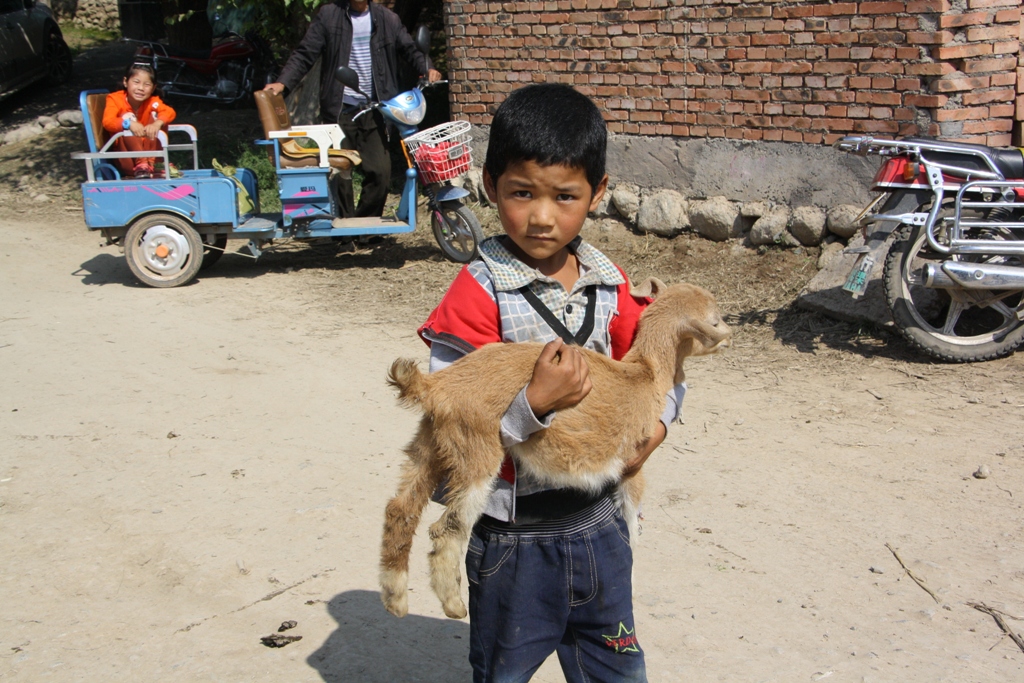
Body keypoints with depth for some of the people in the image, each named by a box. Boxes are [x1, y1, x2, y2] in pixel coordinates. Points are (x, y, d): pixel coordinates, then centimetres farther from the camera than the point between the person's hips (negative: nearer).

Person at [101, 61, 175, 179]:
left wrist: (157, 123, -44)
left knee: (156, 115, -10)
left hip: (147, 150, 3)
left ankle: (150, 163, -21)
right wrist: (129, 123, -46)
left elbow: (169, 112, -20)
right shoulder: (115, 99, -9)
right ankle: (141, 164, -40)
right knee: (128, 117, -24)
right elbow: (107, 122, -26)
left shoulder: (152, 101, -2)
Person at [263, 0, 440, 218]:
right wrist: (283, 82, -15)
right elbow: (305, 54, -2)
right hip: (339, 110, -1)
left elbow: (409, 50, 10)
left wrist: (427, 68, -10)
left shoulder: (387, 19, 6)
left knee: (380, 171, -4)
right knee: (338, 172, 2)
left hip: (373, 110, 2)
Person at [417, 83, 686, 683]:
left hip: (597, 521, 5)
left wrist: (656, 420, -7)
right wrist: (535, 403, -35)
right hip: (512, 536, -5)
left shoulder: (608, 283, -1)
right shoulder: (479, 293, -17)